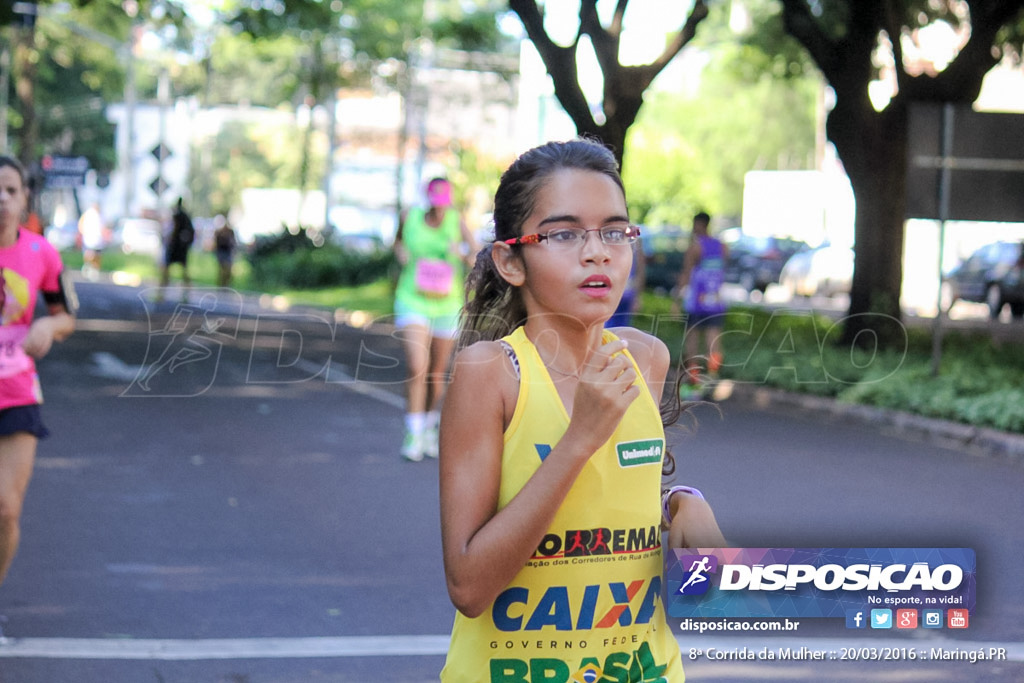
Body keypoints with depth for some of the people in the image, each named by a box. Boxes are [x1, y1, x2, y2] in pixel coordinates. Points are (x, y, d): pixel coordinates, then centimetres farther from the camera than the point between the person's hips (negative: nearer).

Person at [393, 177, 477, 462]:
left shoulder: (456, 220, -7)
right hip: (413, 302, -1)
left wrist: (463, 251, -37)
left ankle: (429, 427, 36)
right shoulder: (411, 218, -3)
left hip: (447, 306, 1)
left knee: (437, 374, 13)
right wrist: (400, 251, -4)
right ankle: (413, 435, -11)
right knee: (416, 368, -17)